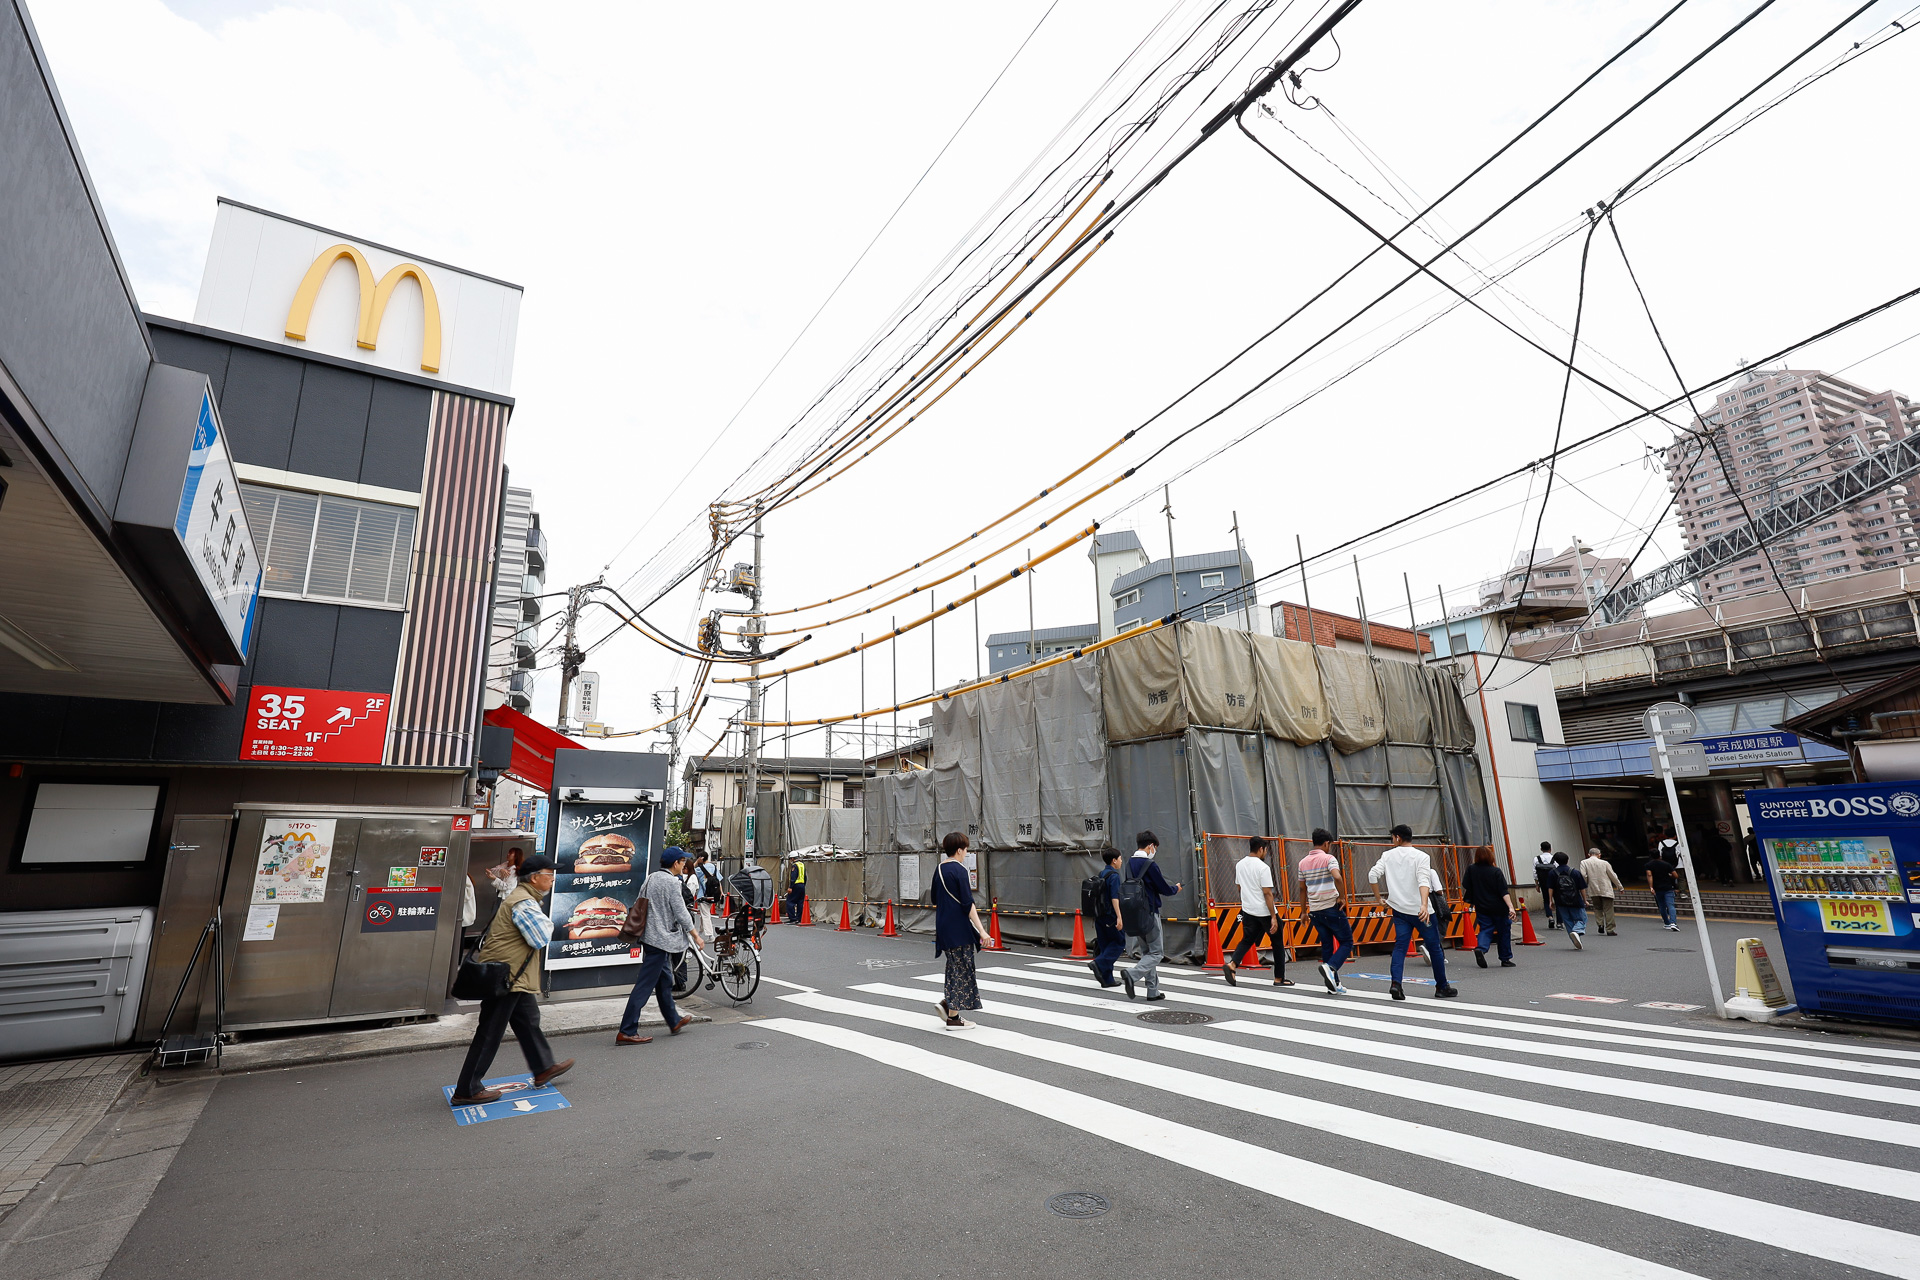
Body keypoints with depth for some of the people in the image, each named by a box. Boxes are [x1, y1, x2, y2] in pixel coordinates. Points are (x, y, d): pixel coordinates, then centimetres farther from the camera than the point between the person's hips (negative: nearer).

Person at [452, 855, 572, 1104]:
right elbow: (541, 939, -23)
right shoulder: (524, 904, -22)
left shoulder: (524, 899, 14)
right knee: (490, 1034, -1)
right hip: (504, 977, -11)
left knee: (529, 1020, 19)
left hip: (513, 977, 11)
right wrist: (548, 922, -6)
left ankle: (543, 1068, 30)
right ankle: (466, 1090, 10)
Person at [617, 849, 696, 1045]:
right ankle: (626, 1032, -3)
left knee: (665, 981, 19)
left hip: (649, 936, 10)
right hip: (661, 938, -10)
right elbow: (681, 913, -14)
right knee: (645, 986, -5)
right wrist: (695, 935, -3)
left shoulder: (650, 878, 10)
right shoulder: (671, 882, -16)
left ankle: (674, 1021, 32)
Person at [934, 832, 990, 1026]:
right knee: (961, 969, 2)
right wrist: (981, 930, -18)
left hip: (943, 926, 8)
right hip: (959, 928, -8)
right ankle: (953, 1017, 8)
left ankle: (946, 1003, 11)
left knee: (955, 967, 20)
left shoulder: (939, 869, 8)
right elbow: (967, 903, -19)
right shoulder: (959, 870, -16)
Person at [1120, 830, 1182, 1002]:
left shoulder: (1129, 863, 7)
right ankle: (1132, 975, -17)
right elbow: (1165, 890, -11)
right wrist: (1176, 888, 11)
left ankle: (1153, 991, 17)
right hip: (1149, 914, -8)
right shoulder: (1150, 865, -16)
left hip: (1135, 914, 8)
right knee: (1157, 953, 1)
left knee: (1146, 952, 15)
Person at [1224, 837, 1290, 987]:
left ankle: (1231, 965, -13)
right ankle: (1279, 978, 17)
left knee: (1247, 941, 10)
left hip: (1248, 911, 6)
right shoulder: (1263, 867, -16)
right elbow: (1267, 893, -18)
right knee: (1277, 943, 11)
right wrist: (1273, 917, -15)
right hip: (1265, 912, -6)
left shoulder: (1240, 865, 6)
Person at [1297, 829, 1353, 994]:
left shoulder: (1303, 862, 10)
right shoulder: (1328, 858, -8)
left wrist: (1304, 911, 22)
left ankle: (1333, 985, 12)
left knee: (1327, 945, 13)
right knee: (1346, 942, 5)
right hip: (1331, 907, -6)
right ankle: (1330, 967, -17)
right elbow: (1337, 877, -27)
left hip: (1315, 910, 6)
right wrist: (1342, 897, -13)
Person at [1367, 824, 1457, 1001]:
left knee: (1400, 946, 1)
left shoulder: (1387, 855, 4)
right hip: (1420, 910, -2)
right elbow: (1423, 881, -19)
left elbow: (1373, 875, -3)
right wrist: (1424, 905, -29)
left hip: (1399, 909, 2)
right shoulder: (1421, 856, -4)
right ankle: (1442, 987, 21)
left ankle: (1396, 983, -16)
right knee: (1435, 947, 12)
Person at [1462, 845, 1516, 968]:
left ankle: (1480, 948, -21)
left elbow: (1465, 886, 6)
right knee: (1504, 932, 13)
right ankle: (1505, 959, 20)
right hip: (1499, 908, -2)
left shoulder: (1471, 870, -3)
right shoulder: (1496, 871, -11)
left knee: (1485, 929, 7)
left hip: (1481, 908, 2)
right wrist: (1511, 907, -20)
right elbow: (1504, 892, -18)